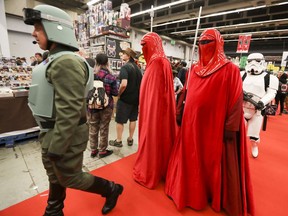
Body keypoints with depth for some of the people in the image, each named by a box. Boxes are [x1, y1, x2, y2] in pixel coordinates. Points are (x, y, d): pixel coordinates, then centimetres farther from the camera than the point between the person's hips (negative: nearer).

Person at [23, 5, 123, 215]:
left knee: (70, 177, 9)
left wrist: (56, 147, -21)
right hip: (52, 132, 9)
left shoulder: (66, 62, -22)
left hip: (66, 135, -9)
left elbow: (70, 111, -27)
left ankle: (111, 189, 30)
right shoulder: (55, 60, 10)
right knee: (55, 176, 23)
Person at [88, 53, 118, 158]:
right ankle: (102, 151, 24)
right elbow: (115, 93, -7)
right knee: (104, 129, 10)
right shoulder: (111, 77, -13)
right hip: (106, 106, -2)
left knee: (93, 128, 15)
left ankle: (93, 150, 29)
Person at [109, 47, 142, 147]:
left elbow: (124, 84, -28)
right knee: (133, 119, 14)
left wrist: (119, 94, -13)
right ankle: (130, 139, 27)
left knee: (120, 120, 6)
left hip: (125, 98, -7)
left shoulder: (125, 67, -16)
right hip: (136, 98, 8)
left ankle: (118, 141, 19)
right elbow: (141, 82, 16)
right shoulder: (137, 68, 9)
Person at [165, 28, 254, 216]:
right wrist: (183, 117, 13)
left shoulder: (230, 69, -8)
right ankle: (195, 193, 38)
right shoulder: (195, 69, 8)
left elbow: (236, 101, -11)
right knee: (193, 159, 15)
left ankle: (220, 199, 35)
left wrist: (230, 128, -14)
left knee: (215, 162, 10)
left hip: (216, 126, -5)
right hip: (193, 123, 5)